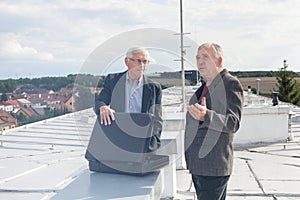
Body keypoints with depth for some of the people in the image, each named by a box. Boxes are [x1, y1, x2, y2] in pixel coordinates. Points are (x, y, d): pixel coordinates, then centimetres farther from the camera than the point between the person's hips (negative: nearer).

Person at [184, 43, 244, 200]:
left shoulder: (231, 83, -9)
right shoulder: (205, 86, 17)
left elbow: (233, 123, -20)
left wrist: (205, 116, -37)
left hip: (213, 167, -9)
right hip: (198, 166, 9)